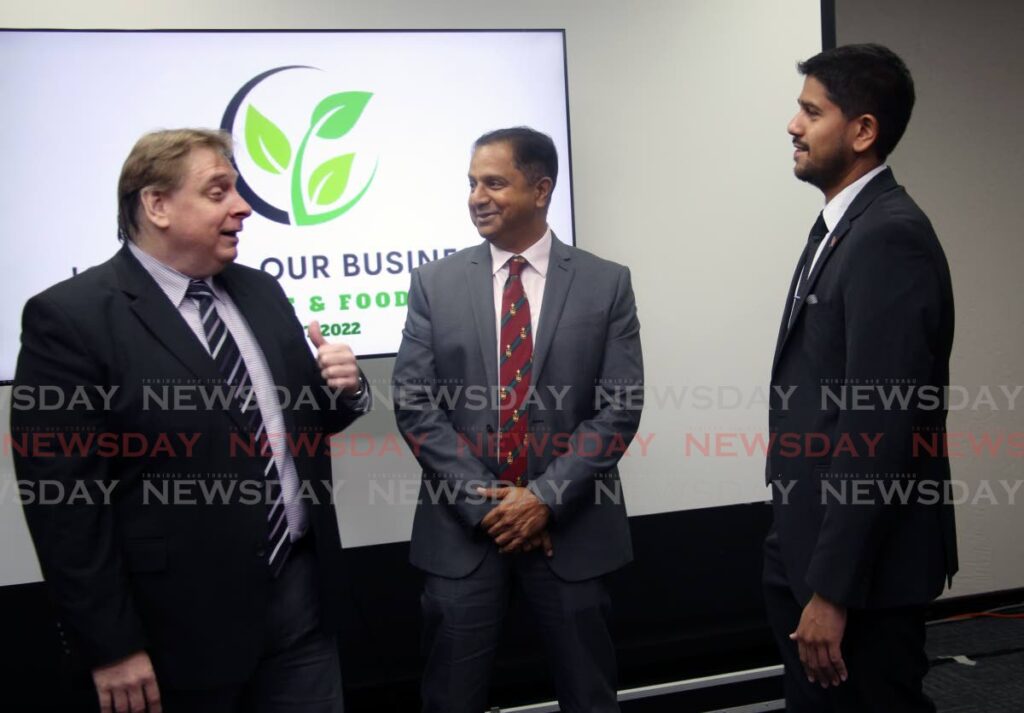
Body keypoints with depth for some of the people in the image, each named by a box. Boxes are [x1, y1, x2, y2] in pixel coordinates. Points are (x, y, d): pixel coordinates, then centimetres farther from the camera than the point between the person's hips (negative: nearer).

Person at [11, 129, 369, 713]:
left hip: (302, 590, 6)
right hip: (181, 623, -5)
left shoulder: (260, 292, 8)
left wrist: (343, 388, -5)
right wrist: (112, 648, -14)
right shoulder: (72, 317, -11)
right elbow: (65, 498, -14)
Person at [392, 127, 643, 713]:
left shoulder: (606, 283, 1)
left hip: (571, 525, 0)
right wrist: (482, 500, -10)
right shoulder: (435, 282, 3)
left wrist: (545, 497, -13)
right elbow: (415, 405, -2)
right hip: (463, 525, 1)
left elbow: (621, 406, -5)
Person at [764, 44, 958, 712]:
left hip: (862, 562, -9)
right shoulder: (843, 227, 11)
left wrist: (833, 590, -22)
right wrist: (809, 572, 15)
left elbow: (877, 427, -24)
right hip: (816, 545, 9)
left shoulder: (890, 237, -19)